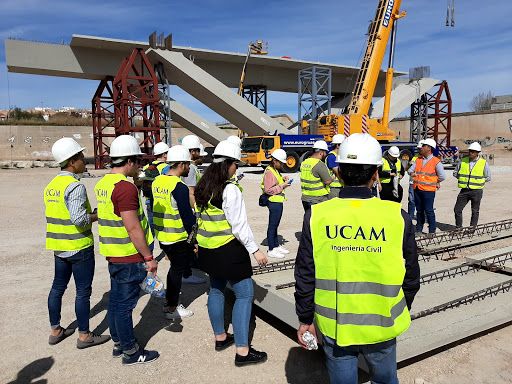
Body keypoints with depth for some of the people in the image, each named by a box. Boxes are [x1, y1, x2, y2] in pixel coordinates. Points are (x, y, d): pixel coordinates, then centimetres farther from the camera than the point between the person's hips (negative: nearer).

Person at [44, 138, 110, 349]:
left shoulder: (51, 185, 8)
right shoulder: (75, 186, -20)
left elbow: (58, 214, 13)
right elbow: (79, 219, -27)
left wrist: (90, 213, 11)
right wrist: (98, 215, -11)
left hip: (59, 246, 9)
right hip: (79, 247, -9)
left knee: (58, 286, 18)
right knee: (83, 291, 3)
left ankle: (55, 330, 32)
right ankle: (84, 335, 14)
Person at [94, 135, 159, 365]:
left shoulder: (103, 183, 8)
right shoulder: (125, 187, -22)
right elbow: (133, 228, -24)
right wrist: (148, 257, -17)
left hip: (113, 253, 9)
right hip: (129, 256, -9)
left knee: (116, 299, 19)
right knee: (125, 303, 2)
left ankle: (118, 343, 34)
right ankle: (131, 352, 17)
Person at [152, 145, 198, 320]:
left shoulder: (157, 181, 5)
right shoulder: (180, 187, -21)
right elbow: (187, 216, -19)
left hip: (162, 235, 8)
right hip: (178, 238, -8)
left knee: (175, 267, 23)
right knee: (177, 270, 6)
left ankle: (169, 301, 35)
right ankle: (171, 308, 18)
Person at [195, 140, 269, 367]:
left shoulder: (203, 187, 6)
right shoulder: (230, 190, -19)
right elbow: (239, 225, -20)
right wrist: (255, 250, -14)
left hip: (208, 248, 9)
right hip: (228, 249, -9)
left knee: (216, 289, 20)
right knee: (244, 294, 0)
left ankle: (220, 337, 35)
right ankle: (242, 352, 3)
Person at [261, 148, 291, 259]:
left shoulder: (276, 170, 14)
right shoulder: (269, 172, -17)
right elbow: (268, 190, -23)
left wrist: (283, 180, 8)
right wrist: (282, 186, -20)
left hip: (278, 202, 10)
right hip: (274, 202, -10)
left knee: (275, 225, 18)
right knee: (272, 226, -2)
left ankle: (276, 246, 28)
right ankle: (271, 250, 6)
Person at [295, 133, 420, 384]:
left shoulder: (317, 216, -14)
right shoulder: (397, 216, -14)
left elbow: (305, 277, -8)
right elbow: (411, 277, -2)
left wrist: (306, 319, 6)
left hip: (334, 326, 0)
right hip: (381, 326, 1)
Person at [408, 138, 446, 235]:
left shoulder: (436, 161, -7)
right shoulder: (418, 160, 12)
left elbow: (442, 176, -6)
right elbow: (410, 169, 11)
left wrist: (434, 182, 5)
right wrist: (412, 173, -11)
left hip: (428, 190, -6)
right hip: (417, 189, 6)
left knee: (429, 211, -4)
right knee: (419, 210, 14)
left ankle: (432, 231, 6)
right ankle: (419, 229, 24)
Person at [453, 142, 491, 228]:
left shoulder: (484, 163, -3)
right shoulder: (463, 161, 3)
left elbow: (488, 178, 5)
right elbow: (455, 173, 13)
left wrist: (477, 180, -3)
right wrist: (463, 178, 1)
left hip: (476, 191, -2)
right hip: (464, 190, 2)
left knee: (475, 211, 8)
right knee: (457, 209, 2)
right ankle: (458, 228, 16)